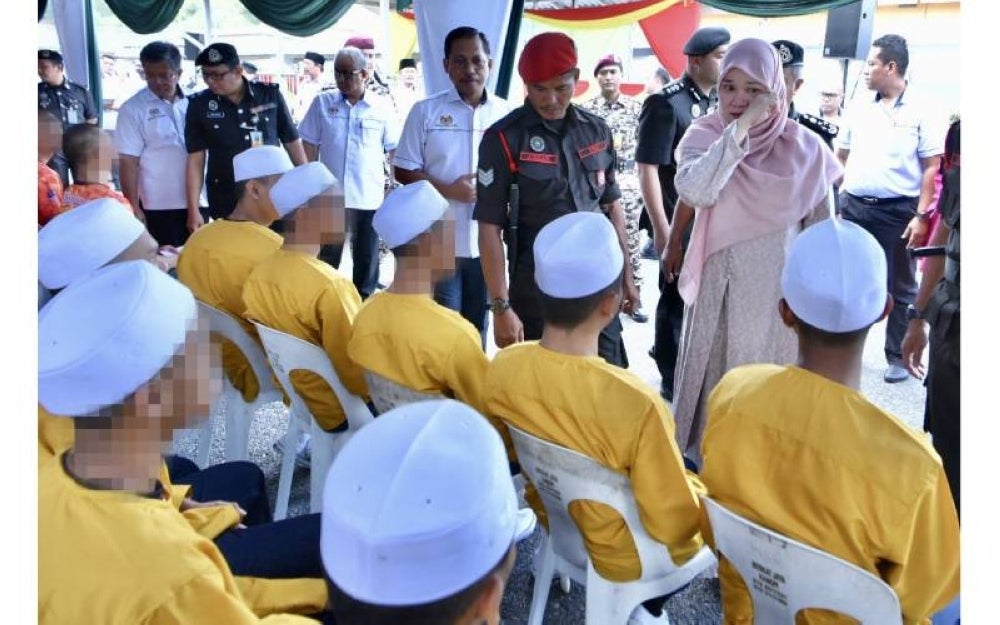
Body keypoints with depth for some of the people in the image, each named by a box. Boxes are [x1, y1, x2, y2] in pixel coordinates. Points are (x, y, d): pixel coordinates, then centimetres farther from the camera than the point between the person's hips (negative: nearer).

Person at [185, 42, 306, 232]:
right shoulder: (200, 105, -2)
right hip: (227, 205, 0)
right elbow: (195, 159, -1)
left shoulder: (270, 95, -2)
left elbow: (292, 142, 6)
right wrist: (193, 210, -6)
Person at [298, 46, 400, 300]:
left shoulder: (382, 108, 0)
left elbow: (395, 152, 5)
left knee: (367, 257, 11)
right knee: (327, 257, 12)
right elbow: (310, 146, 6)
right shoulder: (322, 103, 2)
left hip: (369, 196, 0)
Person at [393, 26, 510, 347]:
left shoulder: (506, 113, 2)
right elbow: (404, 170, -1)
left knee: (478, 324, 16)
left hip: (487, 242, 2)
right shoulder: (426, 111, -1)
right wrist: (448, 190, -14)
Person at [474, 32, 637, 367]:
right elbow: (490, 228, -11)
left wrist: (626, 275, 13)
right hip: (537, 294, -4)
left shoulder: (597, 131, 4)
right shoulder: (504, 139, -10)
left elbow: (612, 206, 13)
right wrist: (501, 306, -15)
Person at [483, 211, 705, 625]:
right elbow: (673, 525, -23)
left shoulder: (502, 367, -19)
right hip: (625, 556, -5)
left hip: (557, 525, 5)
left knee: (678, 471, 26)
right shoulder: (635, 403, -37)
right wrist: (699, 491, -4)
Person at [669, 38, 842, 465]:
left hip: (781, 290, 0)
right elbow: (693, 191, -27)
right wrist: (740, 128, -26)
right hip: (720, 289, 0)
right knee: (713, 381, 13)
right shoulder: (704, 136, -6)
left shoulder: (803, 146, -5)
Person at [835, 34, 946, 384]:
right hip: (853, 207, 4)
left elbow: (932, 168, -6)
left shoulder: (921, 112, -5)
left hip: (898, 211, -4)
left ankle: (899, 358, 16)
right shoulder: (858, 107, 8)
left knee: (900, 288, 6)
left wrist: (922, 215, -12)